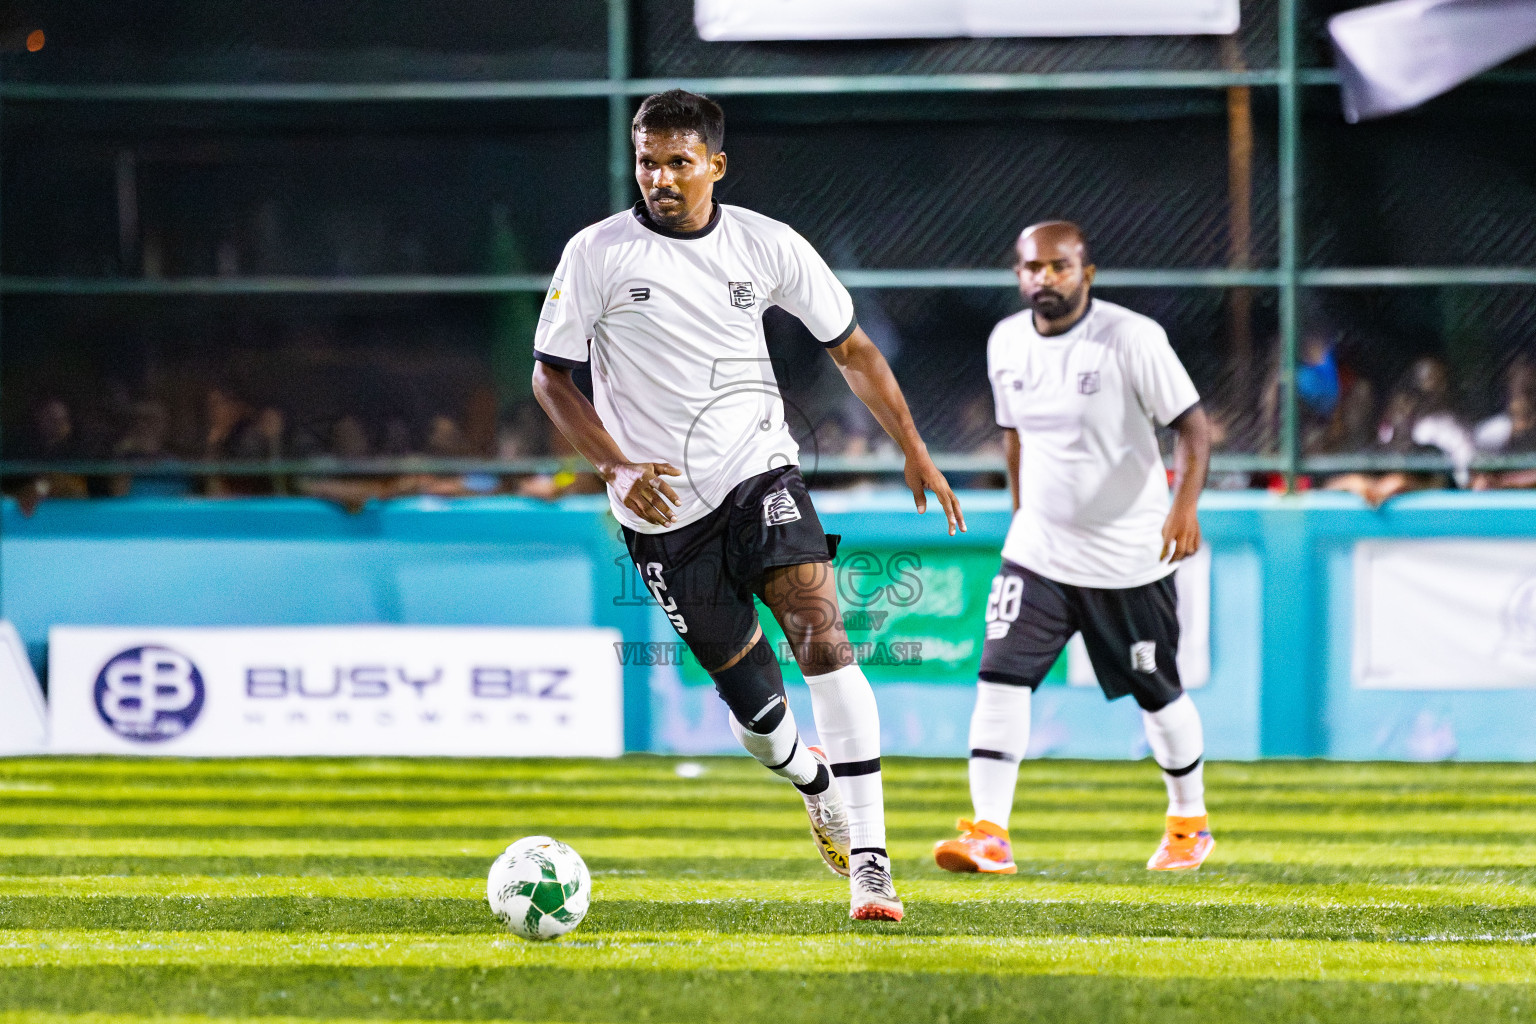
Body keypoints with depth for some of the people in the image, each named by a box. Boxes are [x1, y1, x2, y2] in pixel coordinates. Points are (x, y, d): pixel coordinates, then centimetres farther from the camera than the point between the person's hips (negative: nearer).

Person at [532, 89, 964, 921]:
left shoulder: (768, 246, 1)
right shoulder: (597, 254, -4)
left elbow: (850, 348, 11)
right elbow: (550, 376, 1)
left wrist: (914, 450, 5)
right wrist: (619, 466, -13)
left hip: (758, 474, 0)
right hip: (661, 510, 0)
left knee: (821, 635, -21)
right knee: (751, 696, 1)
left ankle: (869, 860, -24)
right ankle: (816, 787, 37)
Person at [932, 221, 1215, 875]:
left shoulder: (1131, 338, -14)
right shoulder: (1006, 342, 3)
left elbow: (1192, 425, -14)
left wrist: (1185, 504, -28)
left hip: (1130, 557, -4)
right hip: (1037, 551, 4)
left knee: (1156, 692, 9)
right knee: (1001, 675, -13)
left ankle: (1189, 821, 30)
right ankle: (989, 834, -16)